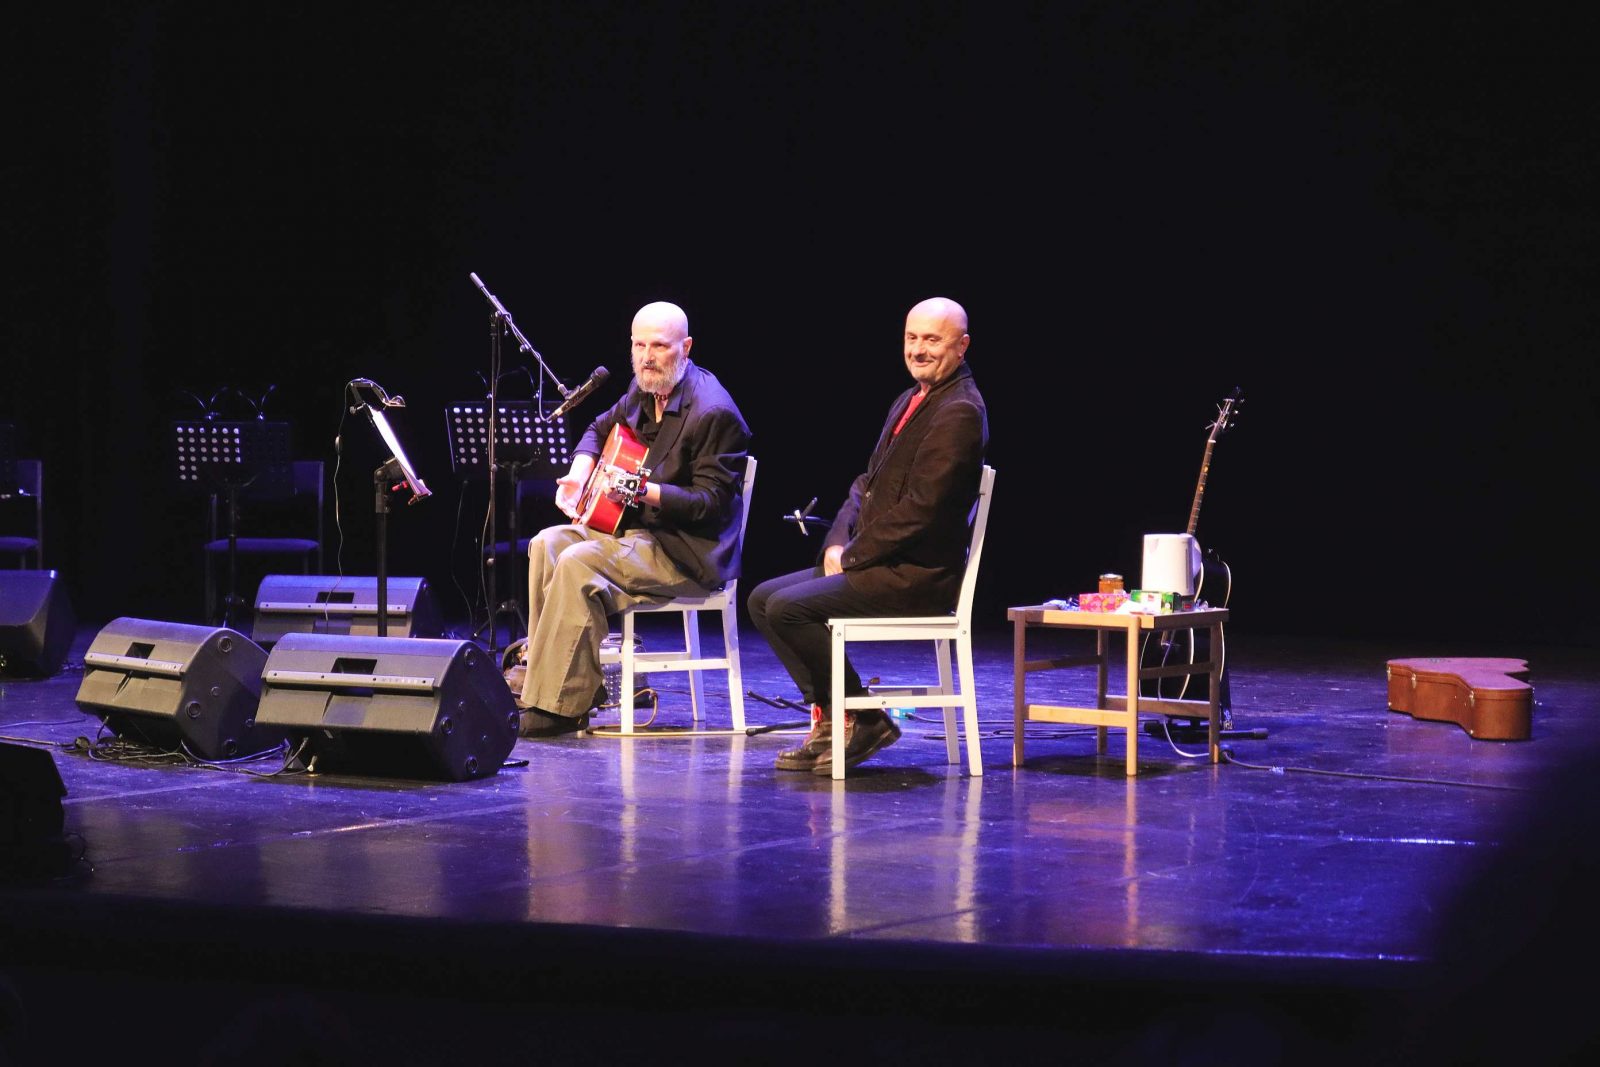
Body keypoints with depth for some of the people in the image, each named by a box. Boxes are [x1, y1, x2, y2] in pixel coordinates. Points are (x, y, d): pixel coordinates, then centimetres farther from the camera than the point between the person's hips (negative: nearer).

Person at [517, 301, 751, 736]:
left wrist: (644, 492, -34)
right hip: (637, 529, 10)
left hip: (691, 552, -10)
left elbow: (712, 504, -23)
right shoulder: (644, 390, 8)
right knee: (547, 544, -6)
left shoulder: (713, 413, -19)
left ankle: (559, 705, -23)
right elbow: (600, 429, 28)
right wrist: (579, 474, 8)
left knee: (579, 563, -26)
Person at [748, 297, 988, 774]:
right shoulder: (910, 401, 16)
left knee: (789, 607, -21)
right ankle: (830, 716, 5)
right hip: (879, 563, 10)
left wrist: (851, 556, -14)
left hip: (918, 574, -10)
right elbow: (867, 483, 19)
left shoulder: (959, 413, -15)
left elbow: (919, 507, -21)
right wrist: (838, 543, 2)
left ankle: (864, 719, -7)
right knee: (763, 599, 5)